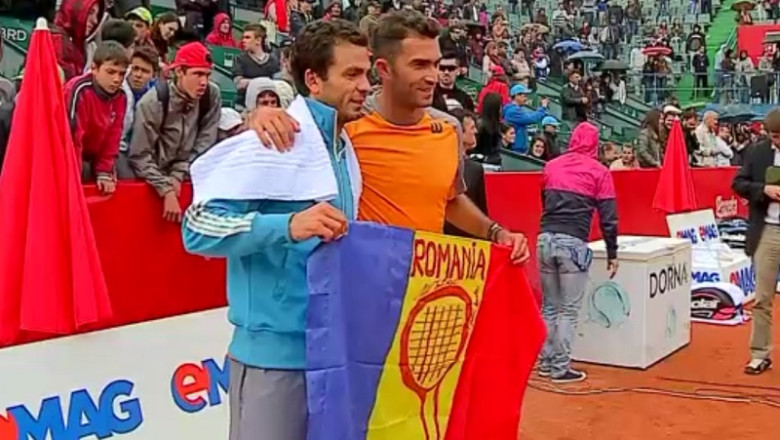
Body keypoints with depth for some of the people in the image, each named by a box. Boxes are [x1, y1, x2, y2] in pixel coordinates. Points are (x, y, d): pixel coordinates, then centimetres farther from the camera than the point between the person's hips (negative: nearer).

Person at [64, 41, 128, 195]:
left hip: (91, 158, 6)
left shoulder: (120, 97, -8)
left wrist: (104, 172, -6)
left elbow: (112, 137, -1)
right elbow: (72, 135, -26)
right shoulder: (79, 91, -28)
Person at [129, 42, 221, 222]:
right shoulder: (153, 102, -18)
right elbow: (140, 157, -17)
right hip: (153, 177, -3)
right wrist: (167, 190, -25)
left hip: (186, 174, 4)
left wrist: (179, 174, -13)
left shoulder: (212, 95, -10)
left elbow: (204, 143, -4)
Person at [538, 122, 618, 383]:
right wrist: (612, 253, 7)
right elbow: (608, 217, 1)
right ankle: (560, 368, 2)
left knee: (549, 307, 15)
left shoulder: (551, 166, 13)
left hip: (545, 239, 4)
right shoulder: (599, 171, 3)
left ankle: (546, 362, 18)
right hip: (573, 243, -4)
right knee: (569, 310, 2)